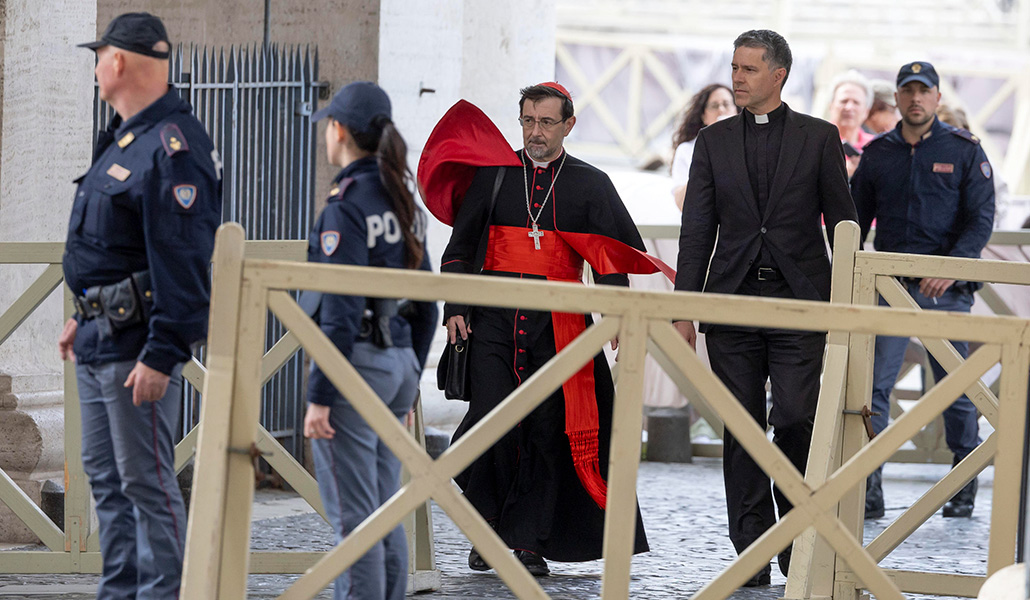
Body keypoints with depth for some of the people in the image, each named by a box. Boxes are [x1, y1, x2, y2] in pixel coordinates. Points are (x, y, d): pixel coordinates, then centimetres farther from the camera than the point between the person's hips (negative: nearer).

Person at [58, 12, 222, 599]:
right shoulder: (125, 137, 15)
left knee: (146, 481, -8)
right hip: (100, 340, 11)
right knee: (106, 477, 15)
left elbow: (184, 260, -23)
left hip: (138, 343, -11)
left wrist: (161, 353, -26)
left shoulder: (173, 148, -19)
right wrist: (84, 316, 26)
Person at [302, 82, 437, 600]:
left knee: (352, 516, -5)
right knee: (385, 513, 13)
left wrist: (319, 395, -16)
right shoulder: (404, 203, 11)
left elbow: (340, 310, -18)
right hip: (399, 360, 8)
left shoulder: (347, 203, -13)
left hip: (356, 362, -8)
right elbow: (426, 307, 16)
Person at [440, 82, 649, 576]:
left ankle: (529, 542, 6)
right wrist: (455, 308, 2)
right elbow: (459, 249, 14)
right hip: (494, 321, 0)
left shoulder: (591, 185, 8)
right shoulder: (492, 175, 10)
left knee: (547, 432, -1)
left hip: (557, 325, 0)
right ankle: (487, 530, 3)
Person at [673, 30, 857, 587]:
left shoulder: (819, 138, 4)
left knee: (796, 421, -11)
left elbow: (842, 224, 6)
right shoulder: (714, 141, 9)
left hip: (799, 301, -2)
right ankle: (752, 552, 6)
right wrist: (684, 310, 1)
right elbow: (697, 229, 8)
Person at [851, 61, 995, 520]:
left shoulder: (964, 150, 2)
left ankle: (965, 487, 21)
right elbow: (855, 220, 14)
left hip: (946, 291, -2)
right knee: (873, 384, -11)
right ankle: (868, 491, -12)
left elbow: (981, 219, -4)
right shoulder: (877, 154, 9)